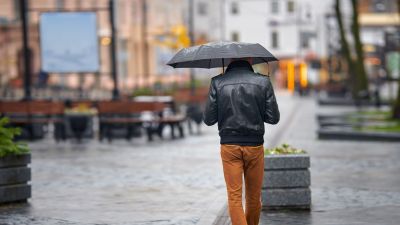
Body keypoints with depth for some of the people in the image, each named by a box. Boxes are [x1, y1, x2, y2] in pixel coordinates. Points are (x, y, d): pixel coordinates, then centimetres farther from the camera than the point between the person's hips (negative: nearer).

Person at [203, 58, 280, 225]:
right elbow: (273, 118, -3)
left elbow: (208, 119, -4)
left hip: (229, 146, -1)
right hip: (254, 145, 1)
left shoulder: (217, 83, -5)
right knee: (254, 197, 15)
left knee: (234, 197, 0)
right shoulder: (263, 82, -4)